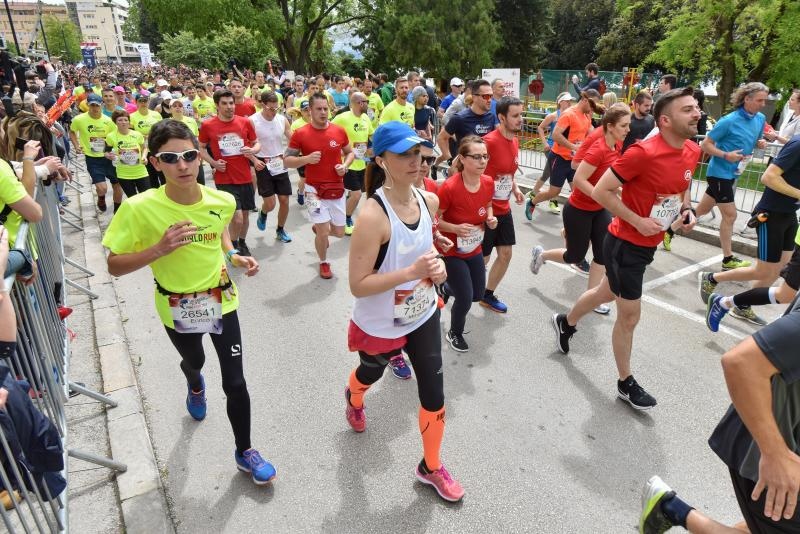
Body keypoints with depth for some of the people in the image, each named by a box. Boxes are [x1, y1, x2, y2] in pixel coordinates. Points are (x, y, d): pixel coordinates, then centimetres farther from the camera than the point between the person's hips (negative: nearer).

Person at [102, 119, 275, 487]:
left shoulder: (223, 201, -15)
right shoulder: (140, 208, -24)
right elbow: (114, 266, -17)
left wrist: (235, 256, -9)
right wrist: (158, 249, -34)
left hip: (221, 301, 1)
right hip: (178, 309, 0)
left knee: (235, 383, 2)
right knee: (194, 362, 30)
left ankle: (244, 452, 27)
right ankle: (196, 387, 70)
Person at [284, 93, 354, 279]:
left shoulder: (339, 131, -2)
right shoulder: (300, 134, -10)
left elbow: (350, 153, 13)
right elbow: (287, 161, -5)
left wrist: (345, 166, -8)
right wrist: (306, 158, -23)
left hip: (337, 189, 4)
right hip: (314, 189, -3)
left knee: (339, 232, 12)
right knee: (323, 233, -7)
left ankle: (318, 227, 47)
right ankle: (324, 263, 22)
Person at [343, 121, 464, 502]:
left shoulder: (429, 201, -9)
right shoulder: (373, 215, -30)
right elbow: (358, 285, -27)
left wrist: (437, 265, -10)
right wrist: (412, 272, -35)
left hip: (423, 315, 5)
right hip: (380, 325, -4)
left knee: (434, 391, 9)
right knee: (372, 373, 27)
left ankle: (431, 467, 36)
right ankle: (353, 398, 67)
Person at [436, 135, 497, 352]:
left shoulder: (488, 182, -10)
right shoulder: (449, 187, -28)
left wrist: (490, 218, -10)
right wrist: (456, 228, -32)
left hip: (475, 249, 7)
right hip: (451, 251, -6)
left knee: (478, 294, 18)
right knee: (465, 299, -4)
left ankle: (446, 288, 49)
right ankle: (455, 334, 28)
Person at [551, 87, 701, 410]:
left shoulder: (692, 151, 1)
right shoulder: (644, 152, -25)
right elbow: (600, 191, -22)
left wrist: (687, 210, 1)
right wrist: (637, 221, -22)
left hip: (648, 245, 8)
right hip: (625, 244, -8)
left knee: (606, 293, 26)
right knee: (629, 315, 4)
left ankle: (566, 322, 53)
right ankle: (625, 383, 25)